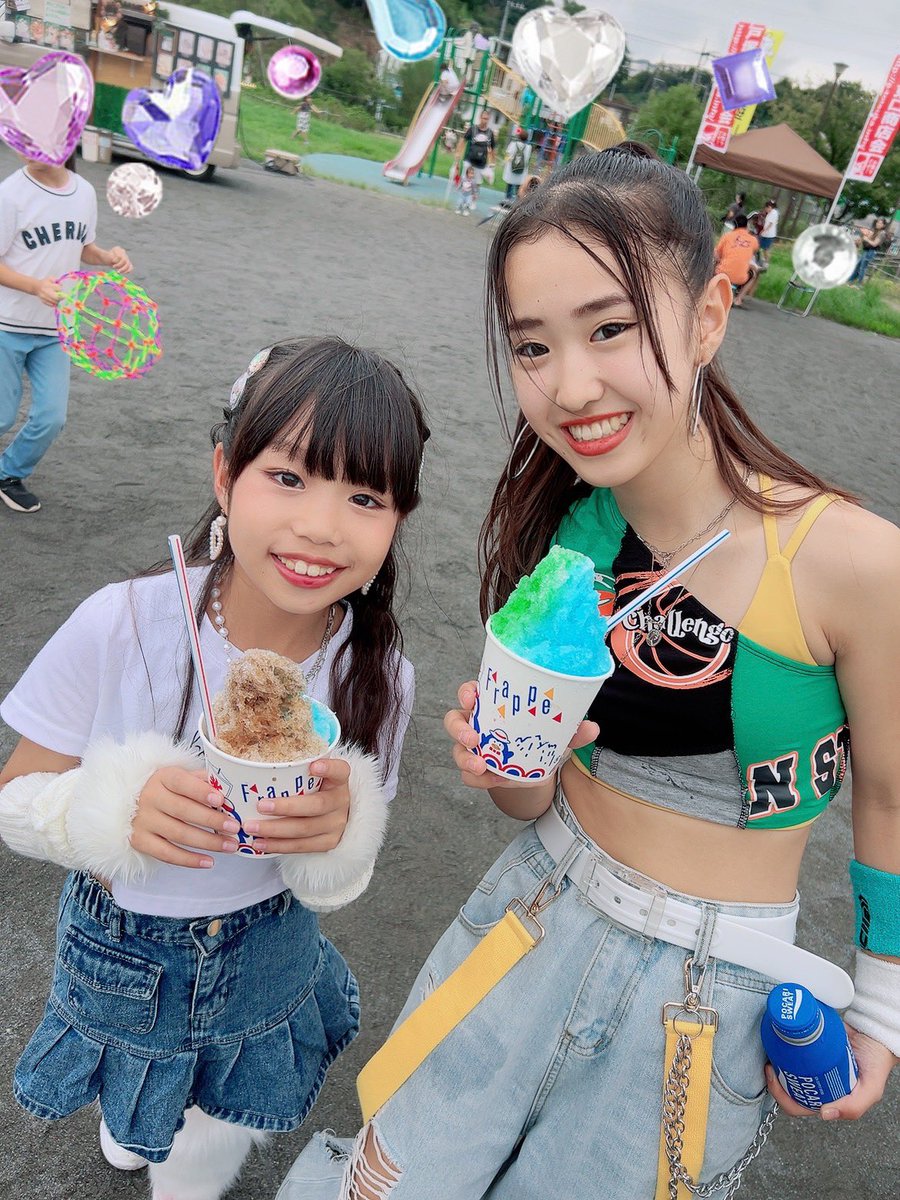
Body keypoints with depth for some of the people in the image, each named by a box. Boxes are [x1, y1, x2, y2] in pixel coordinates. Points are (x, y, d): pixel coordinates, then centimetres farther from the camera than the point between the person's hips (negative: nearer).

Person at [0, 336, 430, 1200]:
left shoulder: (377, 675, -23)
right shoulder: (121, 626, -29)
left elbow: (334, 887, -10)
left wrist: (336, 832, -33)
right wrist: (117, 809, -37)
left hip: (266, 957, 1)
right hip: (117, 946, 0)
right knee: (133, 1119, 31)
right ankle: (128, 1121, 68)